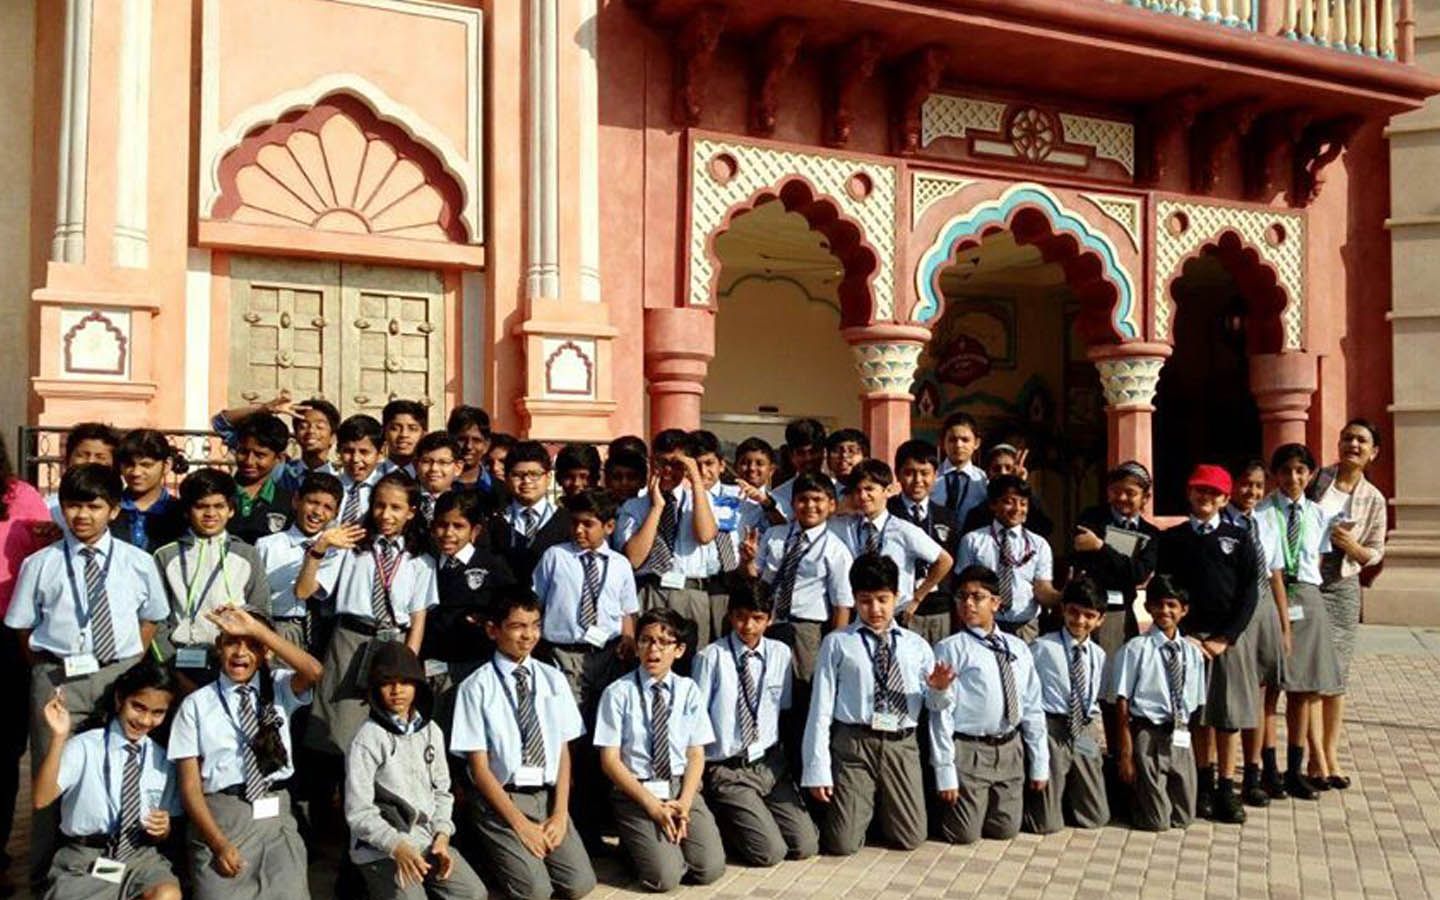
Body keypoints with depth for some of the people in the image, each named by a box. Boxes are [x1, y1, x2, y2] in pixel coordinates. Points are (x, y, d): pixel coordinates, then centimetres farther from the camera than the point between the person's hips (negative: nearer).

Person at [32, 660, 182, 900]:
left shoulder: (162, 760, 11)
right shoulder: (84, 747, -2)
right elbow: (41, 799, -17)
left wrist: (163, 829, -7)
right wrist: (59, 737, -25)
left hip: (140, 855, 3)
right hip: (85, 857, -2)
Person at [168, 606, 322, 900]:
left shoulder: (279, 688, 13)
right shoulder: (196, 704, 7)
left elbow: (313, 672, -11)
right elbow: (189, 783, 2)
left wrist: (257, 629, -13)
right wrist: (219, 843, -10)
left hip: (276, 815, 1)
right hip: (220, 816, -1)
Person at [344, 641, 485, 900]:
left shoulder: (432, 731, 7)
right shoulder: (367, 739, -11)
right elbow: (358, 812, -12)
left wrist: (442, 835, -4)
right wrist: (397, 846, -22)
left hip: (428, 839, 5)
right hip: (381, 848, -5)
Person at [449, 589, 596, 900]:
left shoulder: (553, 679, 7)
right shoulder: (476, 687, -7)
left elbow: (564, 750, 6)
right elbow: (479, 767, -8)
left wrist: (560, 813, -6)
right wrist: (519, 822, -13)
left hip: (547, 795, 4)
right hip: (499, 799, -4)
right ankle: (497, 854, 10)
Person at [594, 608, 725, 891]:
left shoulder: (688, 691, 4)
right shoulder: (618, 693, -6)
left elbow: (696, 755, 4)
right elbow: (610, 761, -6)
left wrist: (683, 804, -12)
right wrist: (652, 804, -14)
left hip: (682, 788, 3)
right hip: (635, 793, -3)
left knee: (710, 869, -15)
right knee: (664, 876, -20)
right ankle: (634, 844, 10)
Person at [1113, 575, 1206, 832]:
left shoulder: (1193, 652, 7)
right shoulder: (1136, 648, -8)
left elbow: (1196, 705, 12)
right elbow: (1122, 703, -9)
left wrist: (1187, 735, 5)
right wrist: (1125, 753, -11)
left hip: (1180, 739, 5)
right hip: (1148, 736, -5)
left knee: (1183, 818, 9)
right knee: (1155, 820, -3)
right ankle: (1129, 796, 24)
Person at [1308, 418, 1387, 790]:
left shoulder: (1373, 500, 4)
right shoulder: (1316, 479, 1)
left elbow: (1374, 554, 8)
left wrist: (1352, 546, -13)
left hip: (1341, 588, 2)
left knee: (1336, 673, 5)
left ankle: (1330, 754, 18)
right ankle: (1316, 753, 4)